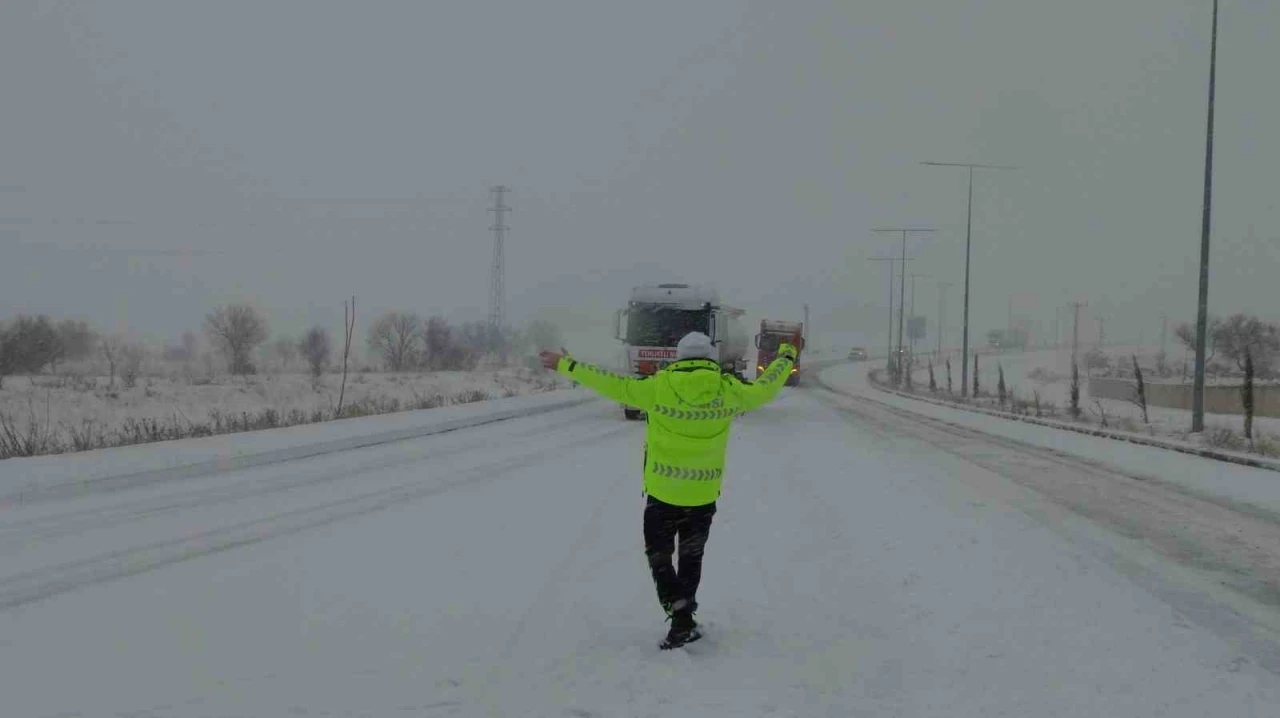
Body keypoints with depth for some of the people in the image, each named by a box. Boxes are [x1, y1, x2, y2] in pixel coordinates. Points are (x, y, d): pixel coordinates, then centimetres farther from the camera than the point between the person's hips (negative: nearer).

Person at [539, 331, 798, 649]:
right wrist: (786, 357, 31)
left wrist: (566, 365, 3)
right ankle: (683, 623, 22)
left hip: (662, 494, -2)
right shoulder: (728, 391, -5)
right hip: (704, 495, 3)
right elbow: (764, 389, 12)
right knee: (691, 558, 19)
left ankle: (681, 618, -6)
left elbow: (612, 385, -7)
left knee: (659, 556, 10)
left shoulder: (658, 387, -12)